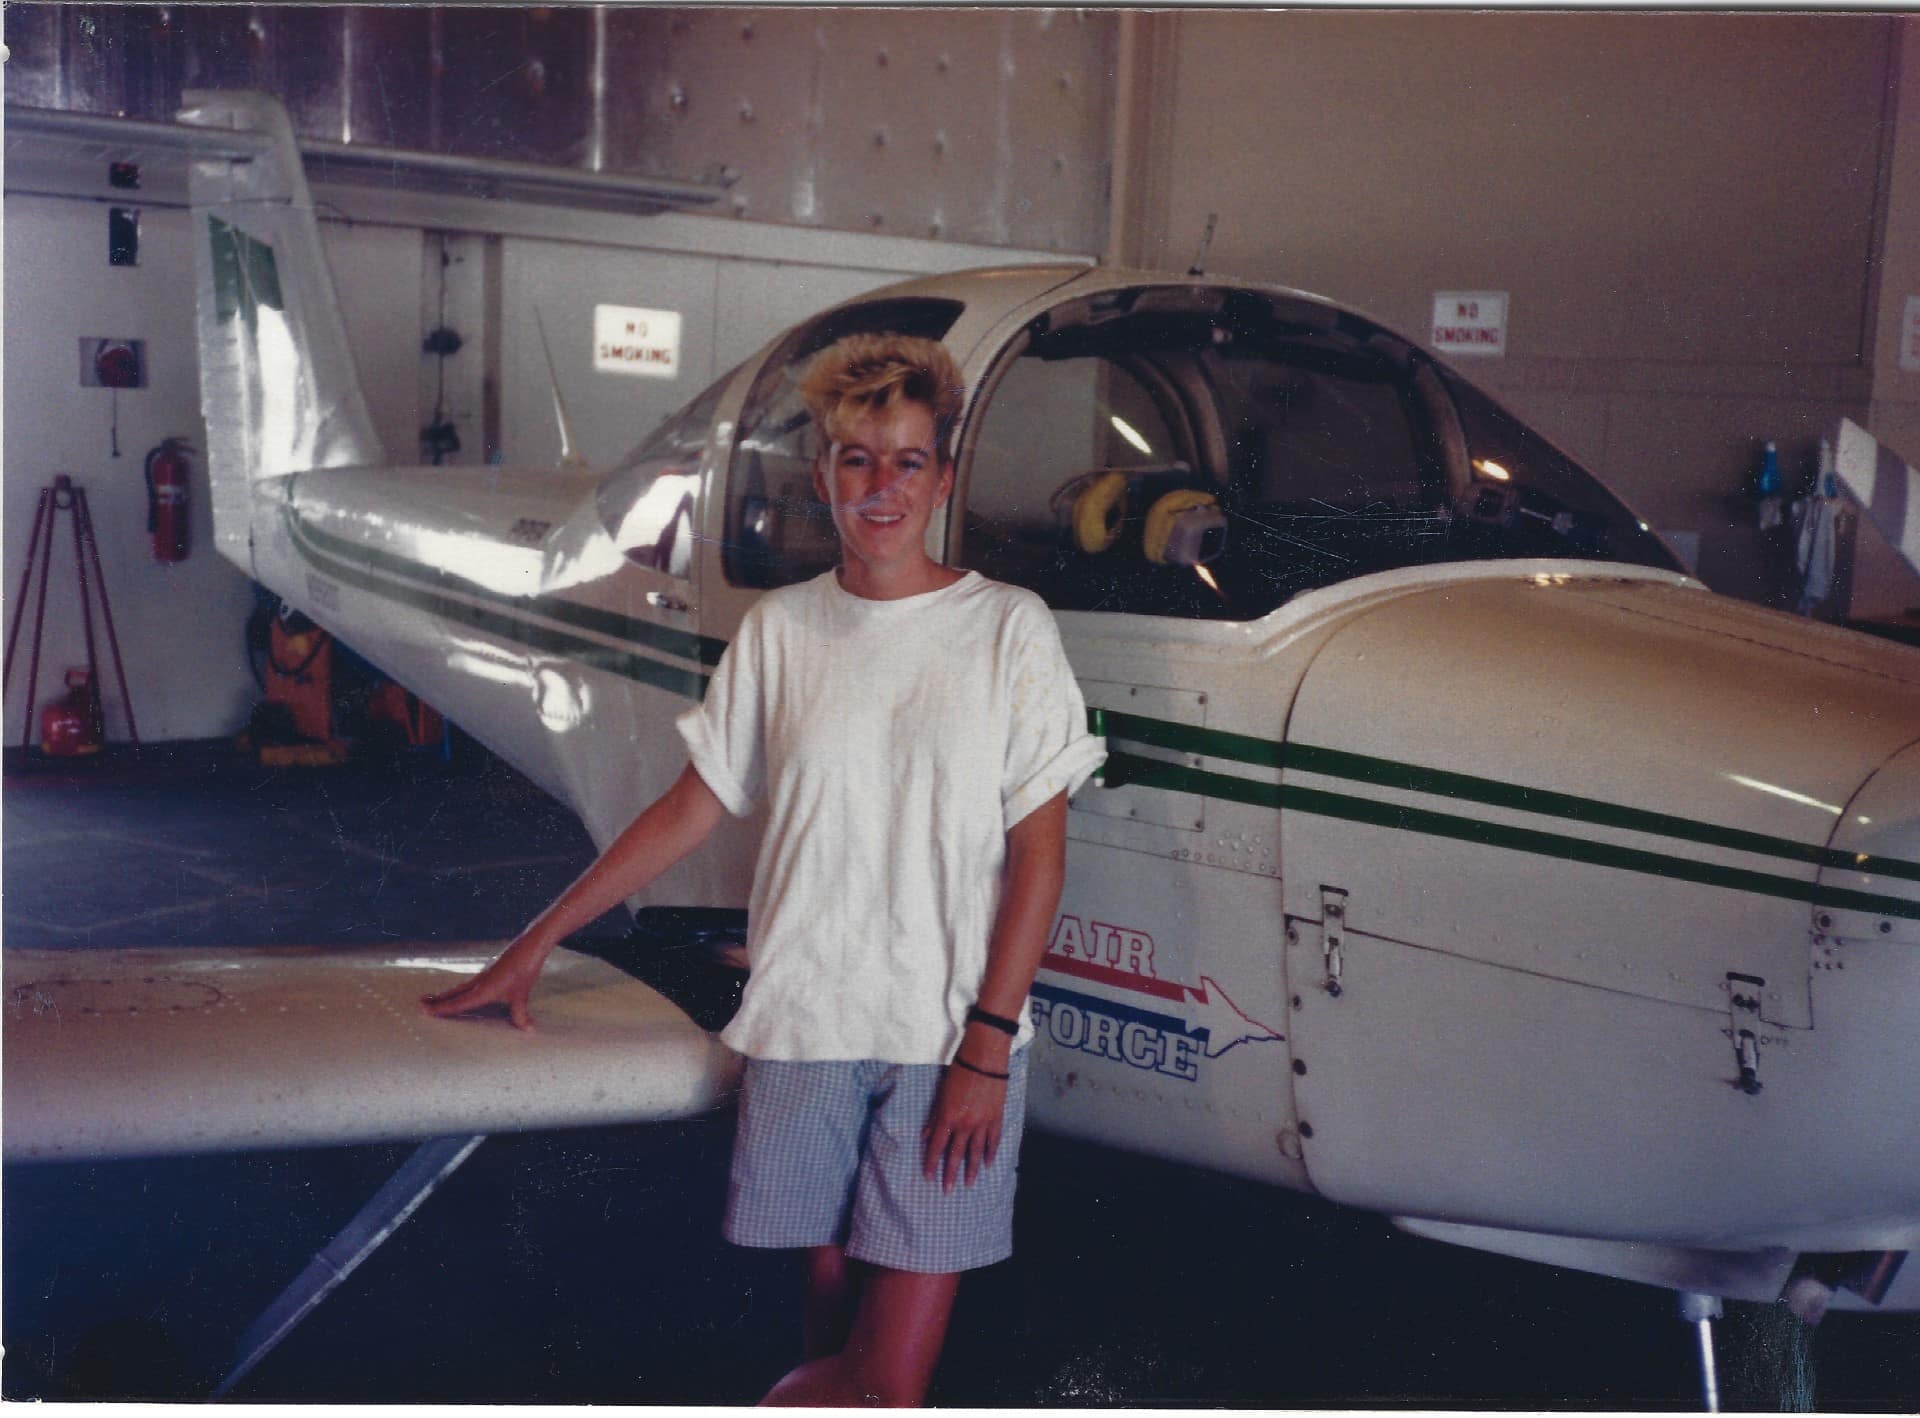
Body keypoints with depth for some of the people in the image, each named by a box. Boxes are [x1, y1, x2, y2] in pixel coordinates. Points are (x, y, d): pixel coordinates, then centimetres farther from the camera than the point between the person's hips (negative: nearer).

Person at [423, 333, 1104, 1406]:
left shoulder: (1009, 628, -1)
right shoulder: (779, 631, 7)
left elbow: (1040, 852, -3)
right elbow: (693, 809, 12)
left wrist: (988, 1043, -10)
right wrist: (537, 943, 12)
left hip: (950, 1036, -2)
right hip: (803, 1028, 2)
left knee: (894, 1375, -4)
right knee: (830, 1310, 9)